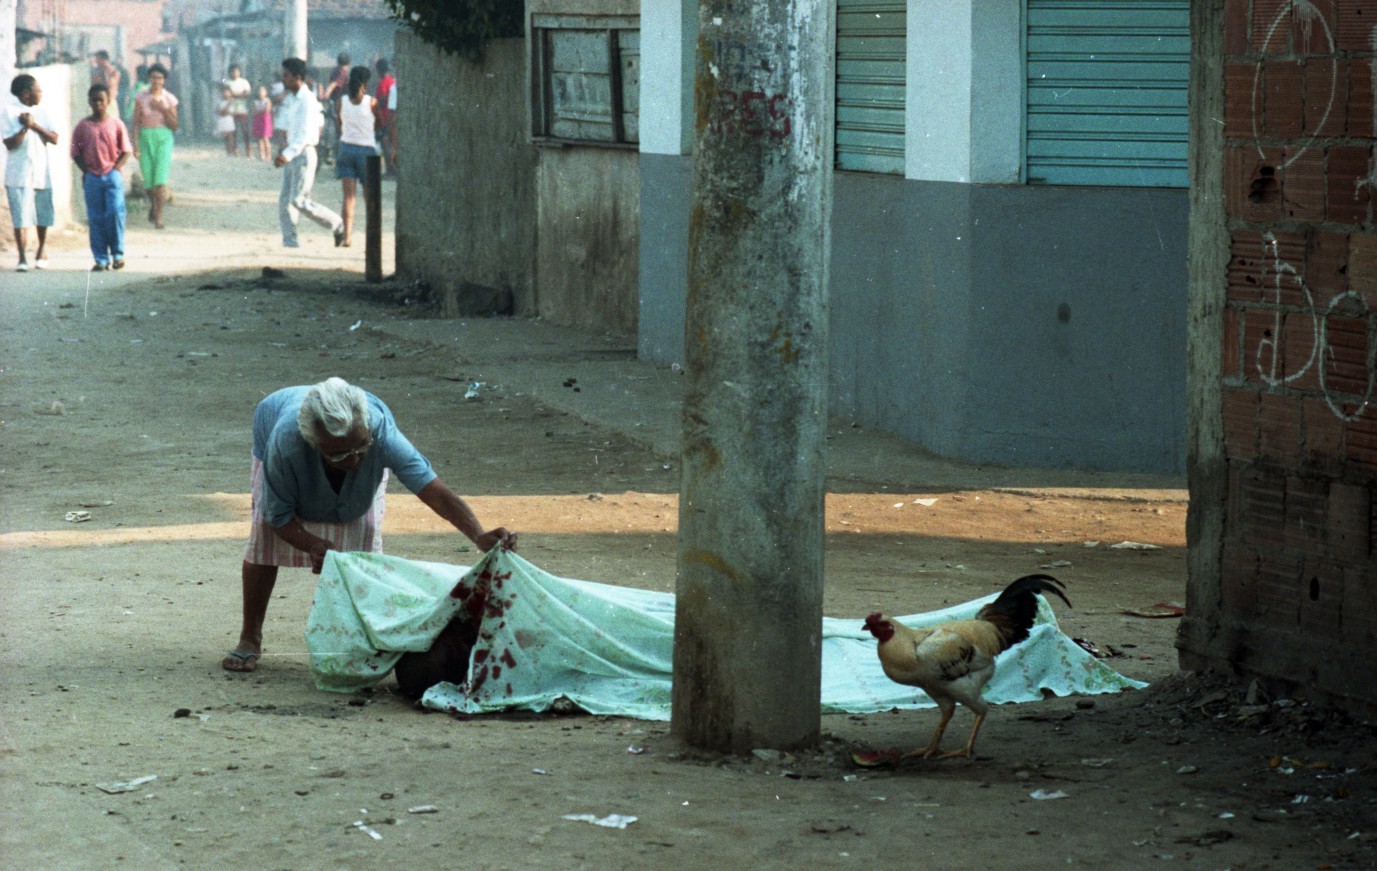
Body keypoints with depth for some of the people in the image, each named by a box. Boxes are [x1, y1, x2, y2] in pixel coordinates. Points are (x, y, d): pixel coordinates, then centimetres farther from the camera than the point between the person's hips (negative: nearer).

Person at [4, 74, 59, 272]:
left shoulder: (41, 112, 9)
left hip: (42, 172, 4)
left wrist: (35, 125, -10)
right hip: (19, 174, -4)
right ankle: (22, 258, -6)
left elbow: (54, 139, 0)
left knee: (43, 215, 11)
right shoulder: (10, 111, -4)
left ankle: (42, 248, 31)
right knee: (21, 218, -7)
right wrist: (25, 128, -19)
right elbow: (10, 144, -10)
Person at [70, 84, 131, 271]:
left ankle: (117, 254, 3)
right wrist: (86, 172, -5)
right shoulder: (83, 126, 4)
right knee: (95, 219, 0)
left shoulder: (116, 124, 3)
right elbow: (76, 153, 7)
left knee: (115, 213, -11)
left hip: (112, 174, -1)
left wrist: (116, 169, -8)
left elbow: (126, 151, 5)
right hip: (92, 177, 1)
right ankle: (101, 259, 5)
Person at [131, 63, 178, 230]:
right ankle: (153, 205, 32)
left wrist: (163, 109, -13)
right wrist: (135, 145, -6)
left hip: (164, 138, -1)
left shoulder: (169, 99, 1)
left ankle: (158, 215, -11)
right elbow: (136, 123, 2)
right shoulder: (141, 98, 1)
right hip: (146, 137, 1)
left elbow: (174, 125, 1)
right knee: (148, 177, 4)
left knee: (161, 177, -13)